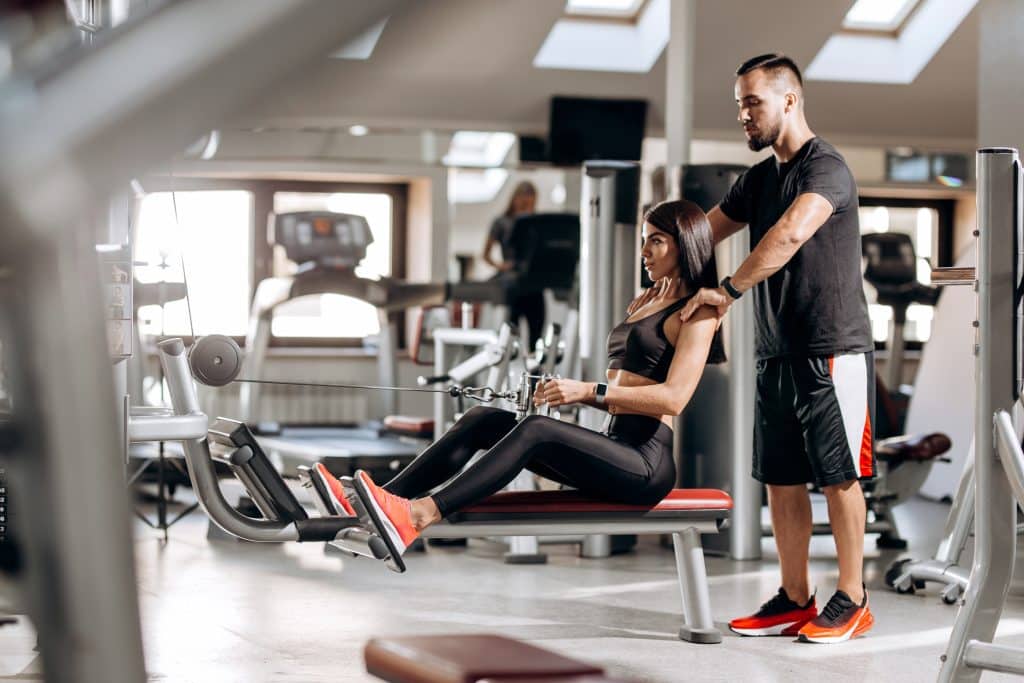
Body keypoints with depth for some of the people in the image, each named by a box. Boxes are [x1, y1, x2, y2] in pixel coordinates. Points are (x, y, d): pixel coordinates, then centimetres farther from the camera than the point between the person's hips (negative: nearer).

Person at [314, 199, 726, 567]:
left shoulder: (697, 312, -3)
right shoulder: (645, 304, 24)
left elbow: (674, 398, -17)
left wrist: (588, 391, -21)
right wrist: (571, 392, 5)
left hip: (645, 463, -8)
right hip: (615, 451, 9)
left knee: (536, 429, -33)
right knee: (483, 421, -7)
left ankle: (417, 518, -48)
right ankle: (373, 505, -21)